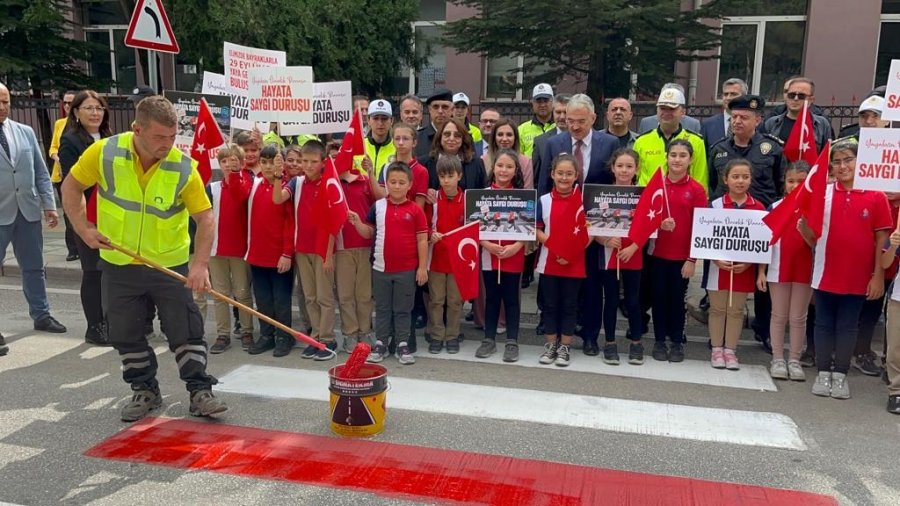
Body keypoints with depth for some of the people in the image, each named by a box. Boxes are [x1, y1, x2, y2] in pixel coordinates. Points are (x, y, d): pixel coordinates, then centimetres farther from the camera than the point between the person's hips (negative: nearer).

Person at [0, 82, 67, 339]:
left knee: (34, 268, 14)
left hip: (28, 210, 4)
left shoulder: (25, 132, 7)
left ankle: (41, 315, 26)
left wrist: (49, 204, 3)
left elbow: (41, 171, 8)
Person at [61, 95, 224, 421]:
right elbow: (71, 187, 2)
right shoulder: (103, 153, -14)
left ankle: (200, 391, 14)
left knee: (186, 332, 1)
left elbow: (205, 217, -14)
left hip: (171, 265, -2)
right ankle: (145, 391, 29)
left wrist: (201, 263, -24)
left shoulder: (184, 168, -17)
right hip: (118, 264, 2)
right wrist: (83, 229, -8)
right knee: (126, 335, 12)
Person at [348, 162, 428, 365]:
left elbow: (422, 240, -3)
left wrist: (422, 267, -5)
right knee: (382, 308, 14)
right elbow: (369, 233, 9)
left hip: (407, 270, -2)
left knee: (403, 309, 10)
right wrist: (357, 223, -11)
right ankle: (380, 343, 24)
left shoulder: (415, 210, -5)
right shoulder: (377, 207, 1)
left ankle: (403, 344, 20)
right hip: (381, 268, 2)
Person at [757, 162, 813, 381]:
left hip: (805, 270, 0)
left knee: (798, 317, 9)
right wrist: (761, 271, -2)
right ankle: (777, 359, 18)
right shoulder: (775, 207, -1)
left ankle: (795, 360, 20)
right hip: (778, 269, 1)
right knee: (779, 315, 9)